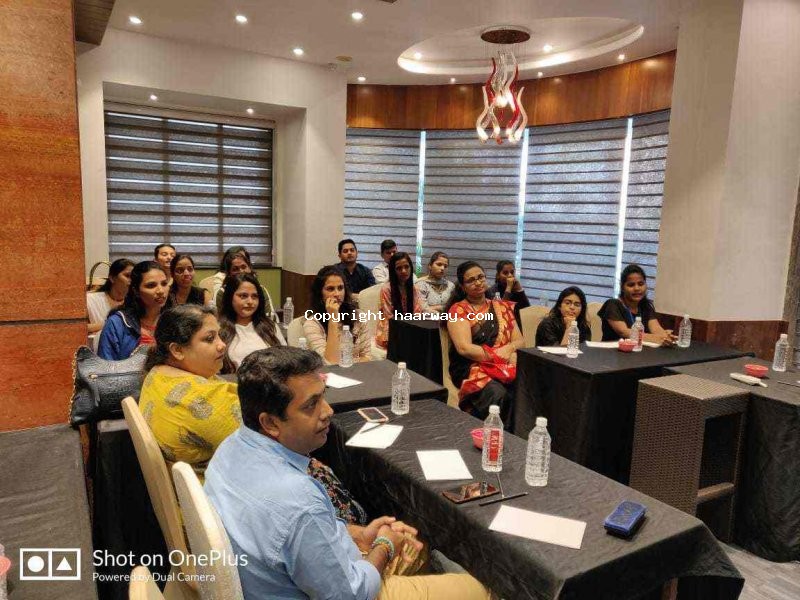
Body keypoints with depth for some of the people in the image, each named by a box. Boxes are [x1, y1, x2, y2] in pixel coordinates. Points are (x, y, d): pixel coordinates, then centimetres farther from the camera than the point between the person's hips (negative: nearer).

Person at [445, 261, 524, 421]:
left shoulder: (502, 307, 18)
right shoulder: (458, 310, 3)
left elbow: (520, 341, 11)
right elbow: (464, 348, -9)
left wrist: (509, 349, -12)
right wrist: (501, 356, -11)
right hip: (472, 369, -4)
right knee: (496, 394, -34)